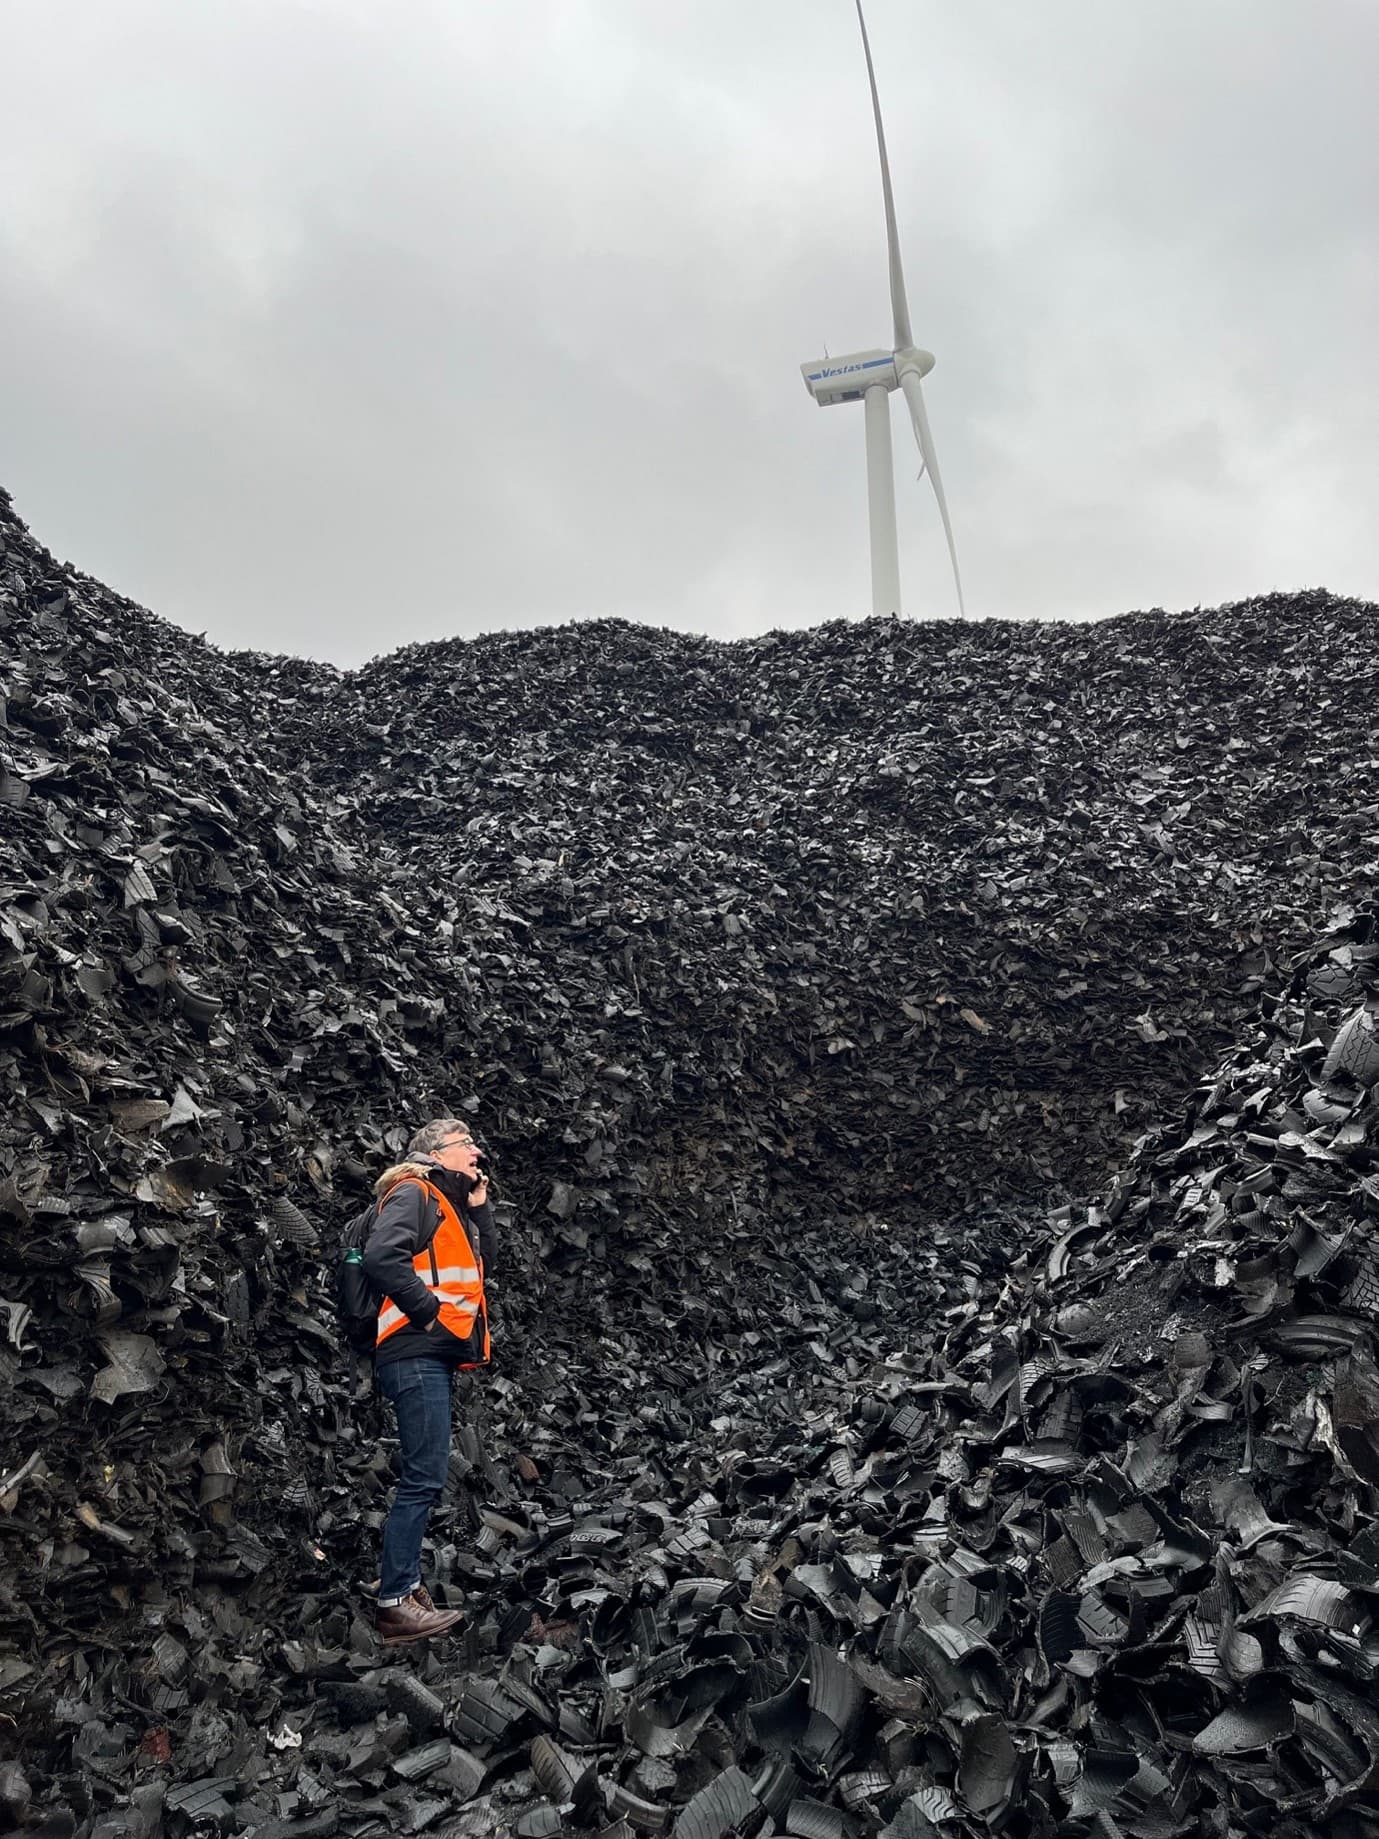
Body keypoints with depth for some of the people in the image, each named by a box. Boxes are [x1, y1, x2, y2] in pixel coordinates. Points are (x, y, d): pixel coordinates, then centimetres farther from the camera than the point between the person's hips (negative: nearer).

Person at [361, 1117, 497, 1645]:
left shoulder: (450, 1202, 23)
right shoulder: (414, 1192, -6)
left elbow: (483, 1262, 21)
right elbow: (381, 1256, -22)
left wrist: (479, 1208, 11)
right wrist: (430, 1311, -18)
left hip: (435, 1355, 10)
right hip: (417, 1352, -10)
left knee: (423, 1478, 12)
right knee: (424, 1477, -11)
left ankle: (406, 1586, 18)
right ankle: (395, 1603, -7)